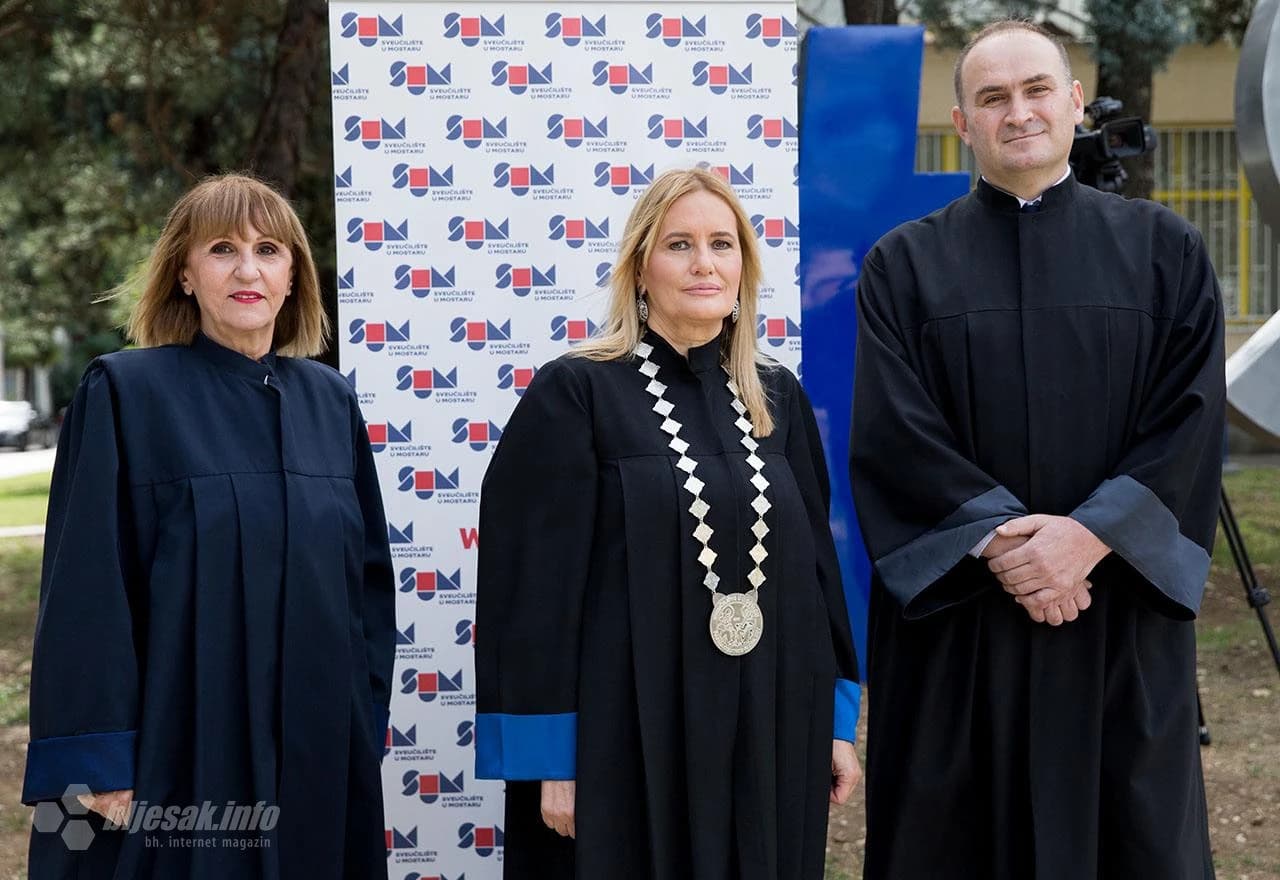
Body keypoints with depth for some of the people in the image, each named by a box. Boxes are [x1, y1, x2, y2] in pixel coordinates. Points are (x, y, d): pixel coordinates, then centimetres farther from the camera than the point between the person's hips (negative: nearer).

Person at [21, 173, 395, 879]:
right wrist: (97, 758, -15)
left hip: (316, 749, 5)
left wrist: (365, 722, 6)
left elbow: (368, 571, 11)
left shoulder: (329, 401, 8)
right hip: (174, 747, -4)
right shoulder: (125, 393, -6)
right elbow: (85, 587, -10)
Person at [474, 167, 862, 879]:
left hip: (770, 731, 5)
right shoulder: (574, 395, -8)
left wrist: (837, 717, 8)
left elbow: (816, 560, 11)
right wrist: (552, 758, -13)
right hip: (626, 733, -5)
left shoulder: (779, 398, 8)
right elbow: (536, 584, -10)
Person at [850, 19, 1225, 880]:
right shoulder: (905, 263, 4)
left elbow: (1193, 419, -3)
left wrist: (1090, 535, -16)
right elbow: (895, 432, -6)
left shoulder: (1165, 251, 6)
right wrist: (998, 542, -17)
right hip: (954, 611, 0)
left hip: (1124, 617, 1)